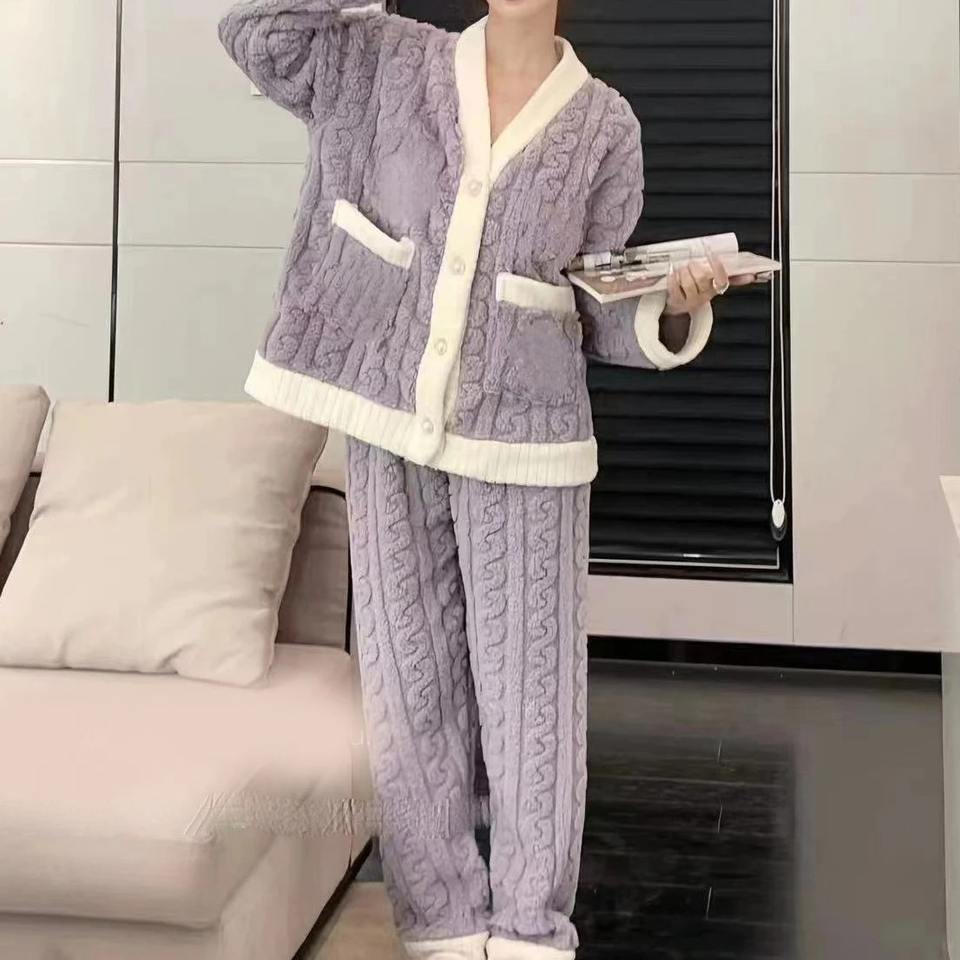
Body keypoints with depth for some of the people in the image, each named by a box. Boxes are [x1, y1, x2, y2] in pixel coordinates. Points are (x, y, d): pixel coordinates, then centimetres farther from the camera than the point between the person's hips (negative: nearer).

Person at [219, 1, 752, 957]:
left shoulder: (604, 124, 3)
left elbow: (600, 315, 4)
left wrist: (674, 304, -16)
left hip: (522, 441, -1)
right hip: (389, 426, 1)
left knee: (531, 690, 0)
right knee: (408, 682, 6)